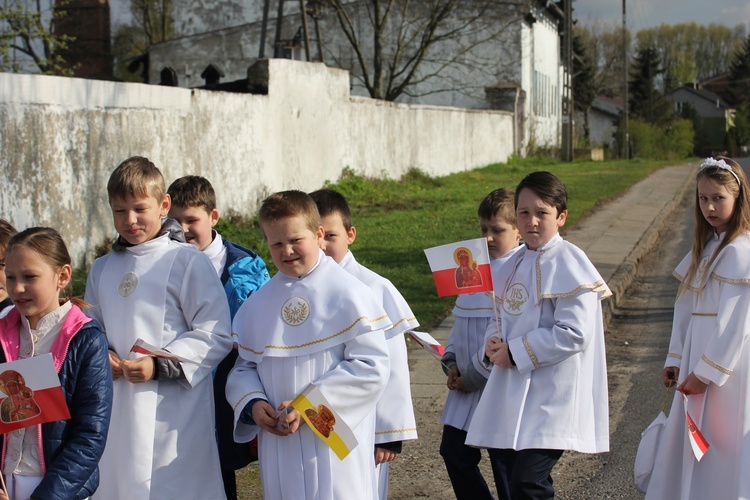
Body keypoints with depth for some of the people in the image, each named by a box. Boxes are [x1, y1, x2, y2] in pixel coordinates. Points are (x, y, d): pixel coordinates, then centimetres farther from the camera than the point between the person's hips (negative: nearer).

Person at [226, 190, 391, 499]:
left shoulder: (347, 294, -7)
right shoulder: (258, 304, 10)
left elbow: (370, 367, -12)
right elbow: (244, 366, 14)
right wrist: (253, 403, -7)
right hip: (279, 447, 5)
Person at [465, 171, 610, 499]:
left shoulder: (569, 264, -12)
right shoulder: (514, 264, 11)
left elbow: (574, 333, -20)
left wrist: (515, 353, -15)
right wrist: (494, 343, -2)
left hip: (551, 398, -8)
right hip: (512, 394, 8)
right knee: (513, 473, 12)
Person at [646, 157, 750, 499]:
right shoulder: (706, 246, 12)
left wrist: (707, 372, -15)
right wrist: (675, 360, 8)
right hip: (699, 362, 8)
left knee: (723, 453, -1)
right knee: (686, 452, 12)